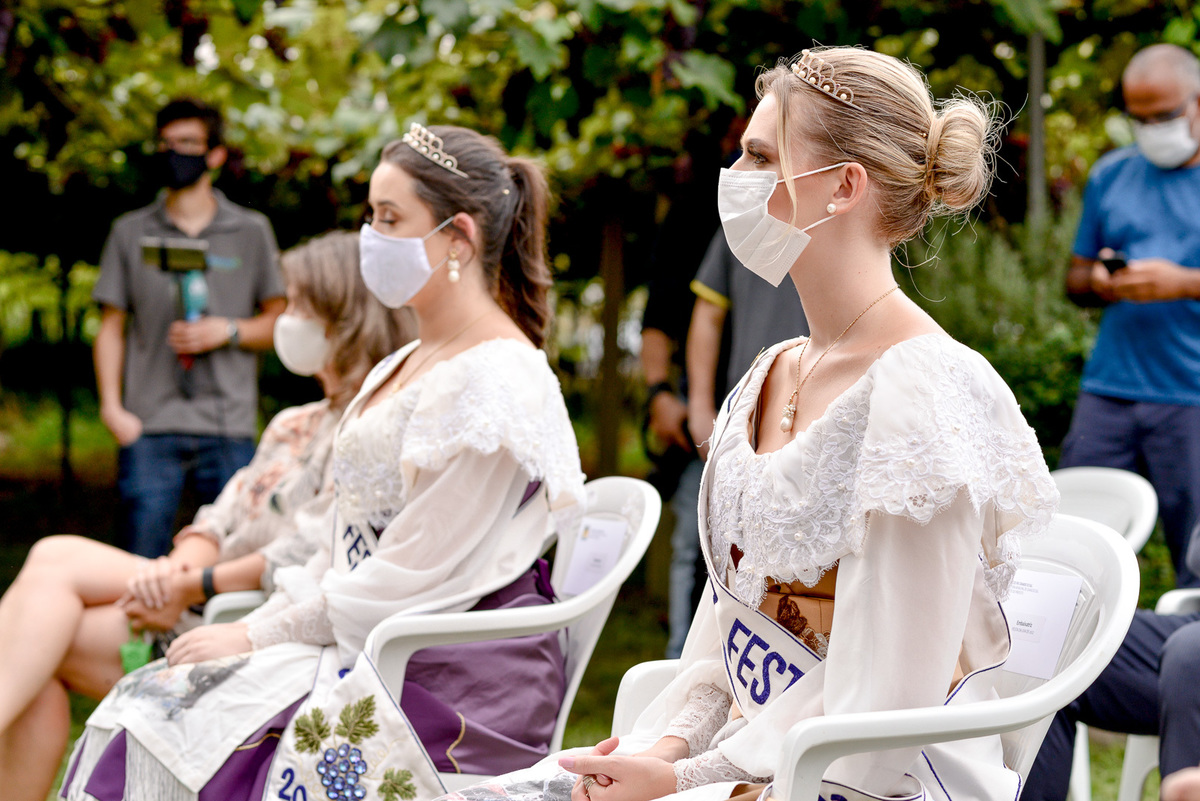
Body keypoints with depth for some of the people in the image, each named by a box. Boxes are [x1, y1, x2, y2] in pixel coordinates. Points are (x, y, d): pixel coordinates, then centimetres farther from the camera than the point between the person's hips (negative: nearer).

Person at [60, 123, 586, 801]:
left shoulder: (496, 382, -15)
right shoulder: (404, 366, 17)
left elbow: (413, 578, -18)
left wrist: (257, 636, -12)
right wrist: (259, 623, 3)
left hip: (455, 682, -9)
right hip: (376, 651, 9)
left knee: (199, 738, -19)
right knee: (145, 712, -5)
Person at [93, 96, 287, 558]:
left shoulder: (251, 232, 11)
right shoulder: (131, 233, 12)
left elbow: (279, 322, 12)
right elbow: (111, 329, 11)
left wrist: (228, 331, -7)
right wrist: (112, 407, -1)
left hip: (229, 428, 0)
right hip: (149, 426, 0)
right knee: (143, 566, -5)